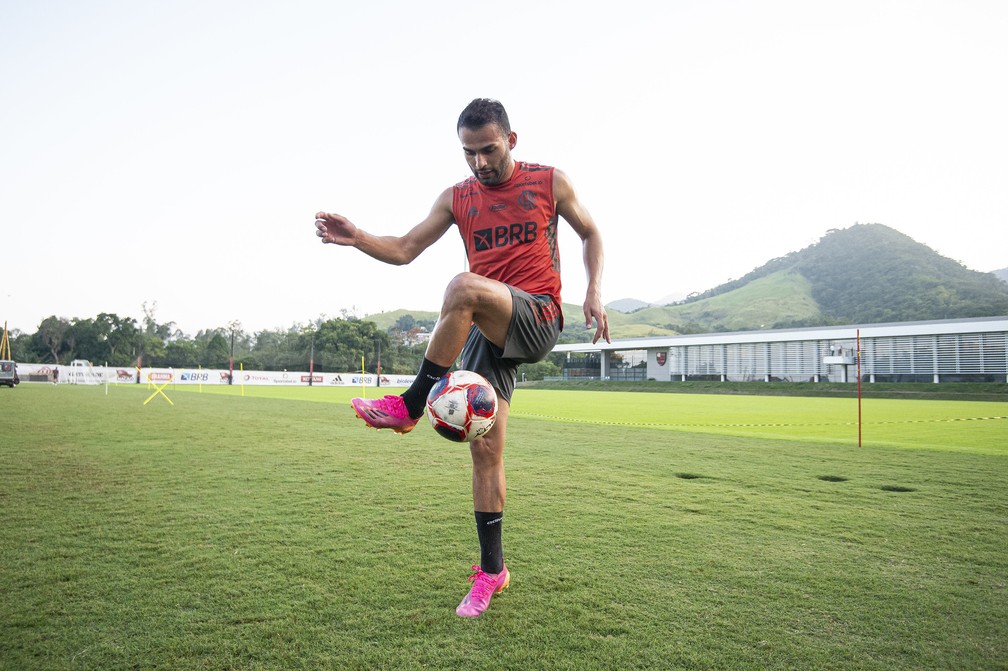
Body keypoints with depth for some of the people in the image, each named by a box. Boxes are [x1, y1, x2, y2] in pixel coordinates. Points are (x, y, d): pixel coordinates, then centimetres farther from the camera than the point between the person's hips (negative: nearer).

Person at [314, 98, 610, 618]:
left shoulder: (550, 182, 6)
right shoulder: (457, 198, 12)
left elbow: (590, 233, 16)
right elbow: (405, 249, 8)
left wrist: (594, 291, 1)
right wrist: (358, 238, -11)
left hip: (538, 320, -3)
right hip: (486, 331, 4)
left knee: (464, 286, -33)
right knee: (485, 448, -1)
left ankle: (409, 406, -20)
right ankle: (491, 570, 14)